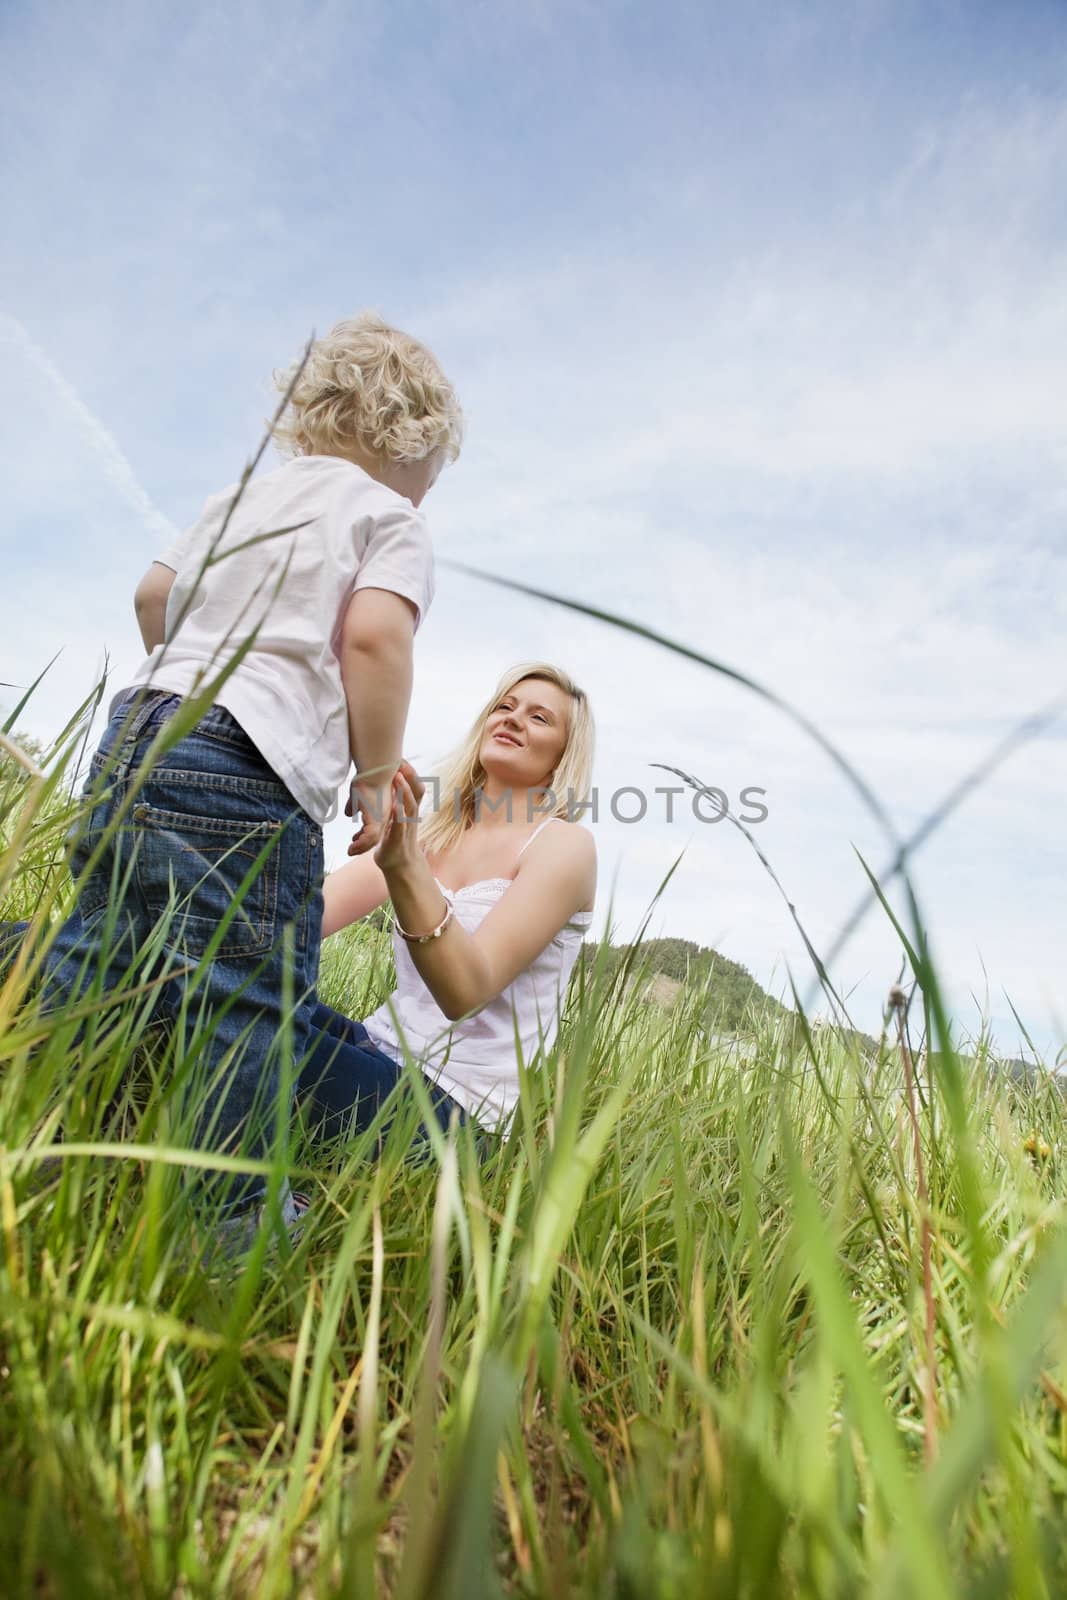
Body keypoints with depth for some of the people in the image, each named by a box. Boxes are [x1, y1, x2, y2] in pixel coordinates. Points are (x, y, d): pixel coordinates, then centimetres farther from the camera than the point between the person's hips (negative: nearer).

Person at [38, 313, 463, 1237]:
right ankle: (232, 1213, 0)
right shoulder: (396, 521, 5)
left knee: (94, 959, 13)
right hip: (247, 775, -8)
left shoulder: (247, 495, 26)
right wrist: (376, 776, -4)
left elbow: (152, 594, 28)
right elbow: (374, 636, -12)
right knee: (253, 1005, -4)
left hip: (137, 731, 8)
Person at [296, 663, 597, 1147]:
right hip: (379, 1048, 6)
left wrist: (405, 866, -38)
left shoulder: (564, 843, -9)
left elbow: (466, 992, -24)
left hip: (447, 1102, -6)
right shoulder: (433, 830, 9)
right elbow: (309, 917, -6)